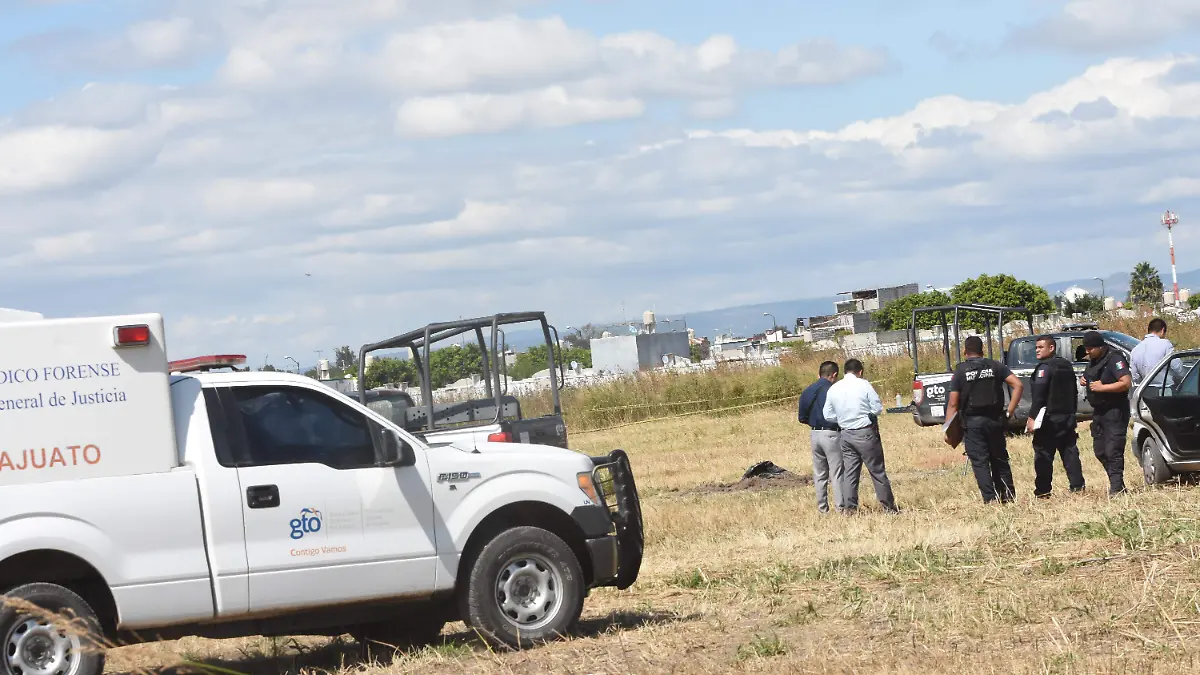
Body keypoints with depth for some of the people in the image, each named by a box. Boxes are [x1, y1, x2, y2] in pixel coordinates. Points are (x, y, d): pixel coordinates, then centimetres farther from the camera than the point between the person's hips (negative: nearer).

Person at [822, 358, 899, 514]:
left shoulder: (833, 389, 3)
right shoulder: (863, 385, -10)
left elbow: (828, 415, 6)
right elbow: (878, 408, -8)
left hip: (845, 435, 4)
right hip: (865, 433, -4)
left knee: (850, 472, 8)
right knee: (877, 471, 3)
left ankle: (850, 507, 3)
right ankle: (889, 506, 8)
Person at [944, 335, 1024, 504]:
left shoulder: (960, 371, -2)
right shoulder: (995, 366, 5)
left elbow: (953, 404, -5)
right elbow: (1018, 385, -5)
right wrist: (1009, 412, -1)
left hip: (972, 422, -3)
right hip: (995, 420, 3)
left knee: (980, 462, -1)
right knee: (1000, 460, 14)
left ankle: (990, 498, -11)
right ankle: (1008, 496, 13)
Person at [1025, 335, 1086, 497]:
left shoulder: (1044, 368, -11)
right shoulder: (1067, 366, 16)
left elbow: (1039, 395, -18)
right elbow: (1074, 393, 22)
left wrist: (1032, 417, -18)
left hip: (1049, 418, -8)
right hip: (1068, 417, 8)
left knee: (1043, 454, -4)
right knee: (1070, 453, 9)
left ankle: (1042, 492, -5)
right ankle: (1077, 487, 3)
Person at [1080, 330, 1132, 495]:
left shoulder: (1114, 360, -15)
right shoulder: (1093, 361, 13)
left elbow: (1126, 382, -25)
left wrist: (1102, 387, -23)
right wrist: (1083, 380, 8)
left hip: (1114, 412, -10)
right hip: (1099, 412, 10)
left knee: (1113, 451, -13)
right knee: (1100, 450, 10)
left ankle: (1116, 488, -11)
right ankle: (1117, 484, 17)